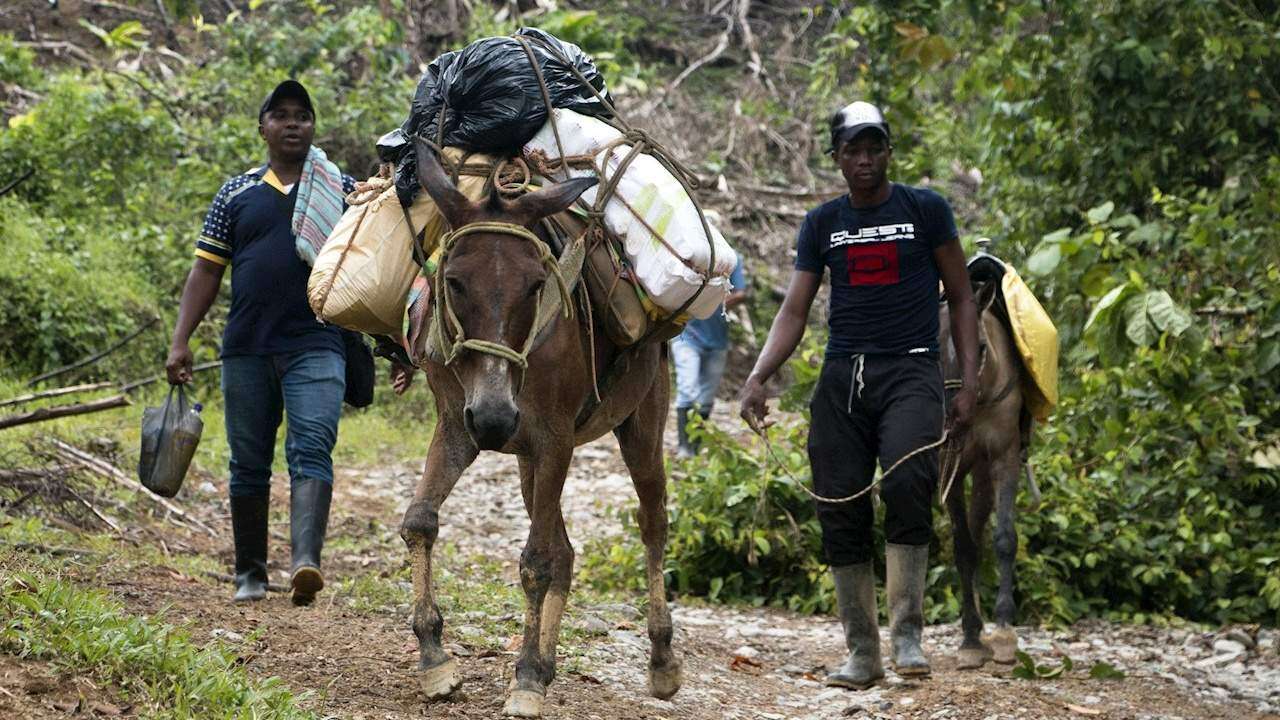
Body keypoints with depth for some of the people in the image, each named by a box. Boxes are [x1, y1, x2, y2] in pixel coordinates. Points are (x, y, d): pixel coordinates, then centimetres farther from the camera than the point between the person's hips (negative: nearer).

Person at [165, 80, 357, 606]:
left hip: (315, 347, -2)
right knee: (249, 464, 8)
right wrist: (180, 341, 1)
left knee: (311, 451, -18)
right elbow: (206, 271, 10)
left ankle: (305, 563, -32)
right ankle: (250, 574, 18)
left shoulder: (343, 192, 9)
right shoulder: (237, 194, 11)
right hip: (246, 350, 2)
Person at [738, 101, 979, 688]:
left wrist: (970, 381, -1)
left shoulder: (925, 209, 6)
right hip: (842, 375, 3)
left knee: (907, 483, -27)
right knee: (840, 510, -2)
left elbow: (961, 298, 9)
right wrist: (758, 378, -5)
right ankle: (862, 652, 6)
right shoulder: (822, 224, 13)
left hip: (909, 371, -3)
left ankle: (907, 633, -20)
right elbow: (794, 312, 10)